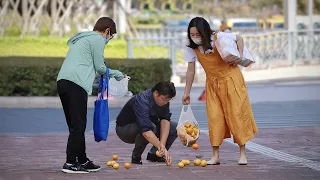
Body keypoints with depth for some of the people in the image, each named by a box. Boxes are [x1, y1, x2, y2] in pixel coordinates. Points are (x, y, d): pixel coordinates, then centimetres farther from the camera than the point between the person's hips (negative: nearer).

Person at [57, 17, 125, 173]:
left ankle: (82, 161, 16)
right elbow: (100, 67, 2)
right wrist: (115, 73, 20)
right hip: (76, 84, -9)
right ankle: (70, 163, -12)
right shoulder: (98, 39, 3)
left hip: (62, 82, 9)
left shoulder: (81, 38, 31)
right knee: (78, 126, -8)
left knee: (76, 125, 12)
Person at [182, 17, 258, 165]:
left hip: (230, 79, -3)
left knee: (236, 114, -2)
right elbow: (190, 70, -2)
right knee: (214, 117, -3)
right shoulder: (191, 48, -11)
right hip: (212, 83, 3)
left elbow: (239, 38, -3)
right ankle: (215, 156, 2)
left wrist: (240, 56, -19)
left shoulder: (219, 37, -21)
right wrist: (187, 93, 0)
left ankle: (243, 154, 5)